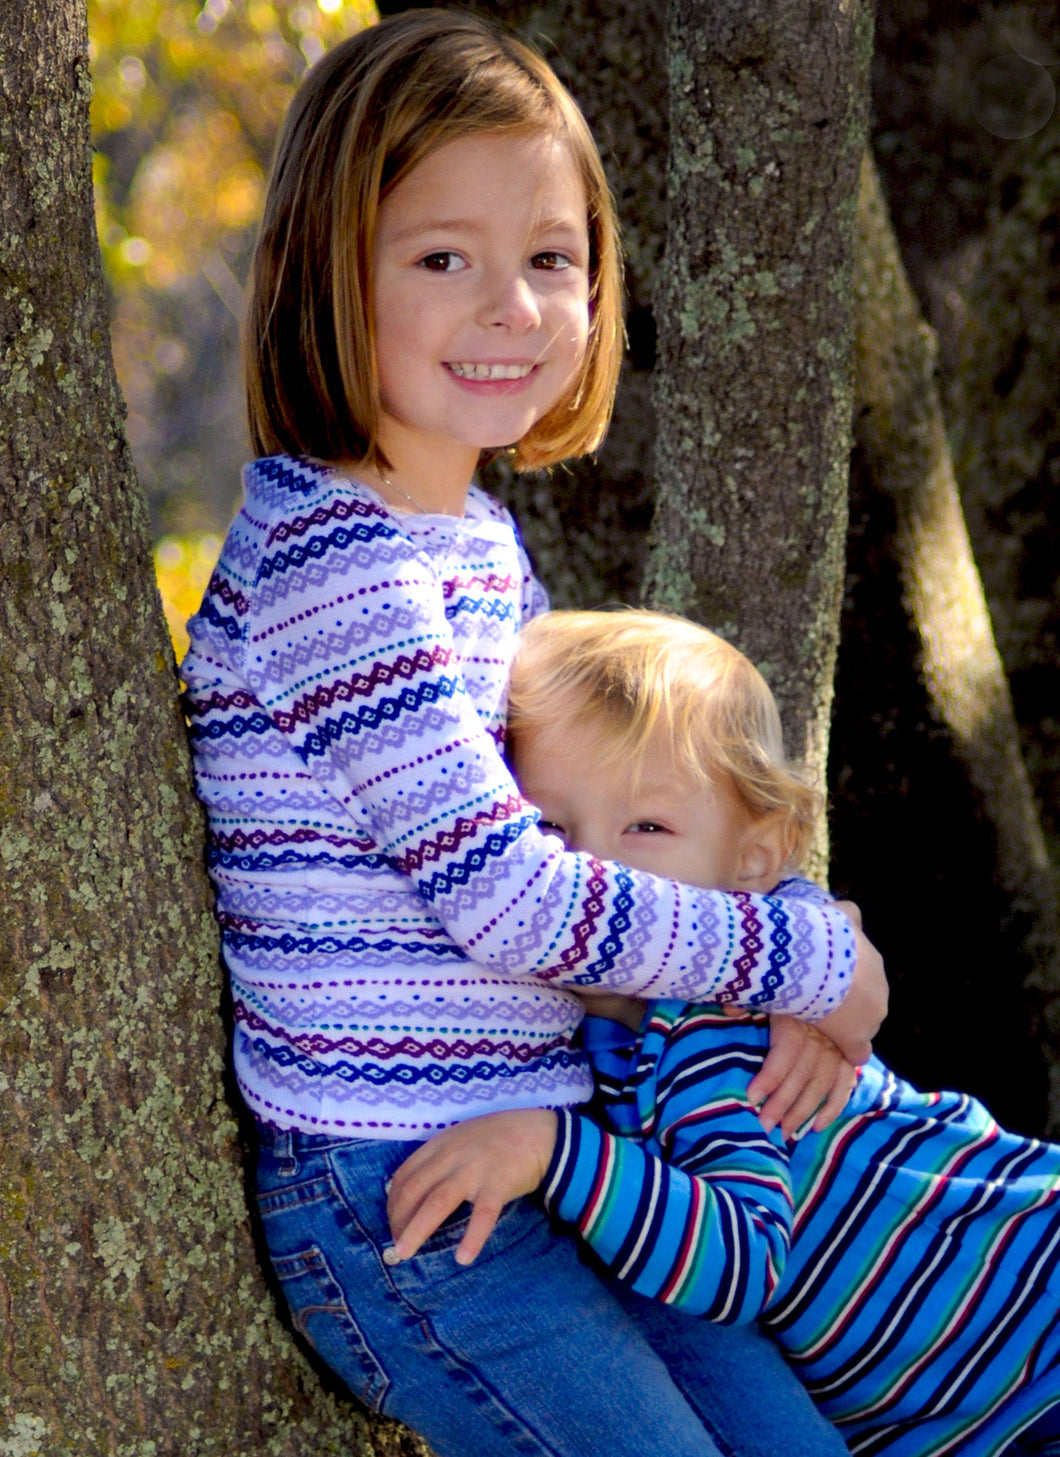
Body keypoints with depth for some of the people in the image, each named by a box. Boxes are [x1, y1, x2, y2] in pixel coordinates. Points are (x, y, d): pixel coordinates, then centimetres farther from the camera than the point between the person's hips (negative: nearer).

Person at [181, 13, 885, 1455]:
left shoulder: (481, 535, 10)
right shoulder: (329, 557, -18)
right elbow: (512, 902, -21)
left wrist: (791, 985, 3)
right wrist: (815, 958, -10)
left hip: (537, 1165, 8)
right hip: (389, 1201, -8)